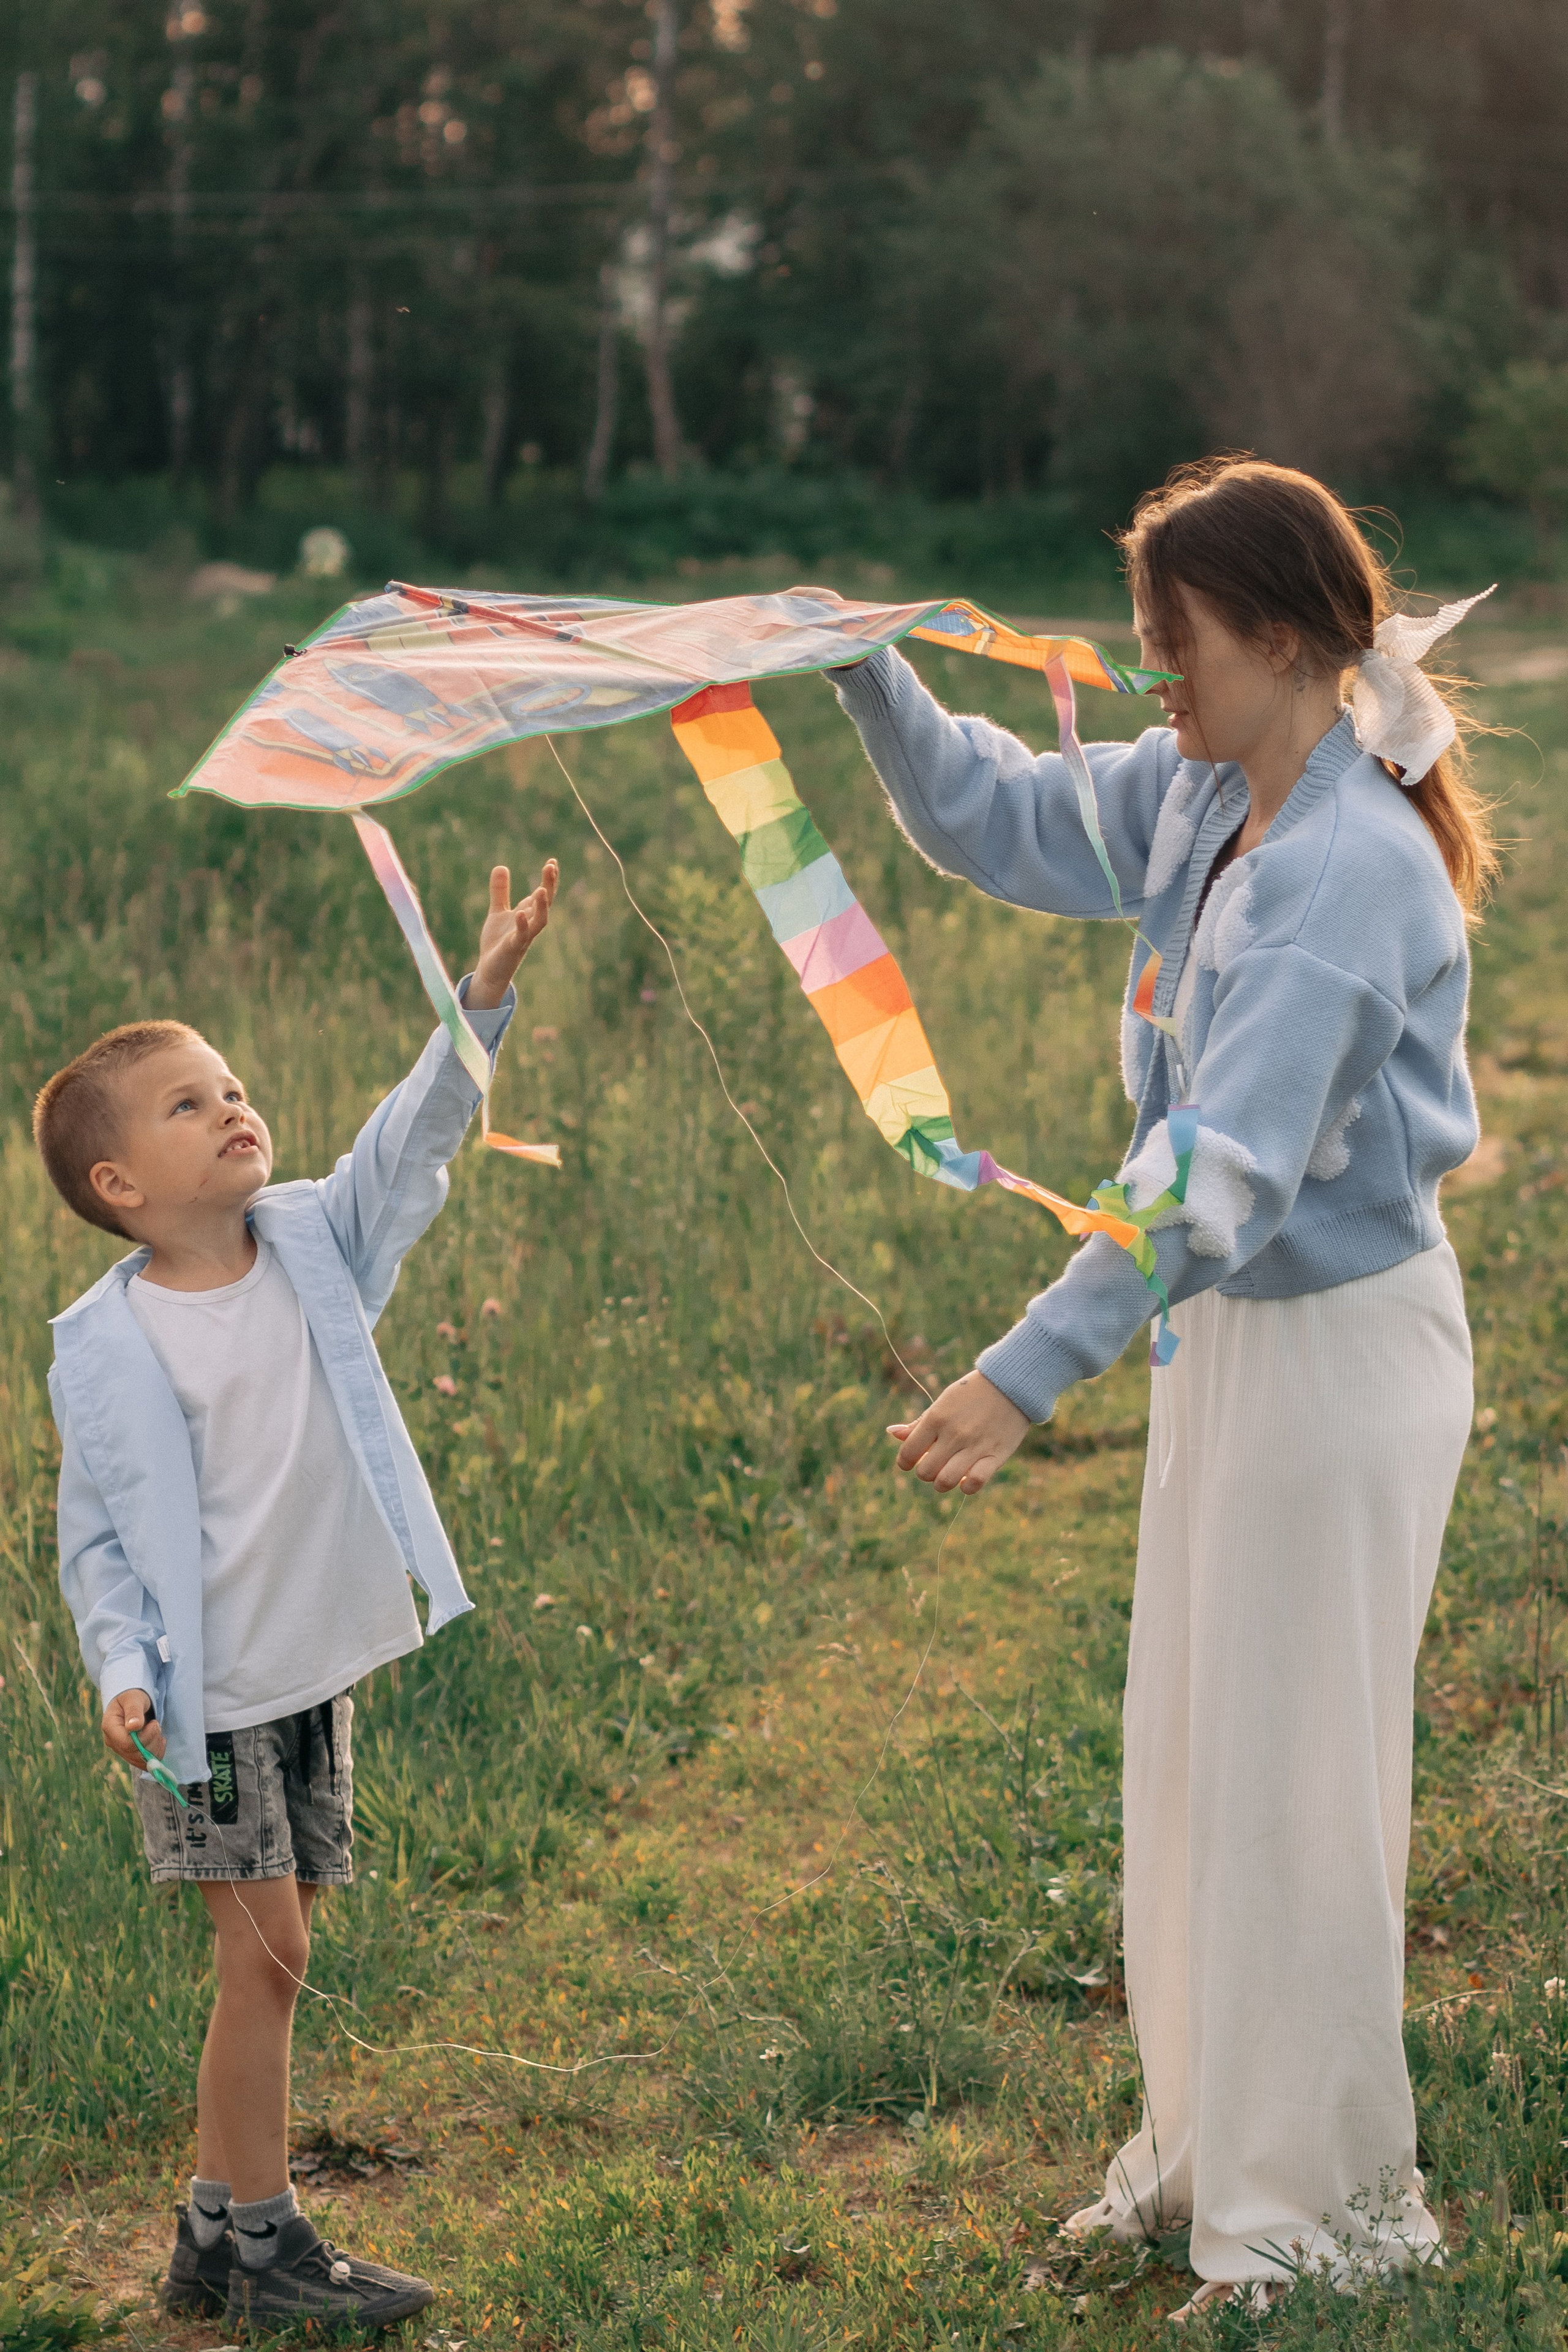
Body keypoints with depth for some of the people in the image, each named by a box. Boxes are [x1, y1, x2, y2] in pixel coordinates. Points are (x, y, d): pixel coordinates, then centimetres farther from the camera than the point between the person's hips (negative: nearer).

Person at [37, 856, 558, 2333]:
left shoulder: (317, 1244, 0)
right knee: (266, 1948, -5)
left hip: (318, 1673, 5)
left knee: (268, 1957, 11)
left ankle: (217, 2236, 23)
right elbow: (99, 1535, -7)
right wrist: (123, 1670, -20)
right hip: (206, 1694, -5)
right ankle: (259, 2242, 10)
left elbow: (412, 1138, -10)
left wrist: (481, 998, -24)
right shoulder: (107, 1344, -11)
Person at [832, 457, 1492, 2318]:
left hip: (1344, 1341, -9)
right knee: (1189, 1749, 18)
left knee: (1292, 1771, 2)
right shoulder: (1201, 794, 2)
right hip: (1231, 1324, 9)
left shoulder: (1349, 868, -26)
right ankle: (1205, 2140, 34)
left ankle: (1313, 2203, 20)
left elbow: (1224, 1164, -32)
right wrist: (869, 675, 2)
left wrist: (1029, 1375, -36)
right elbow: (1002, 825, 17)